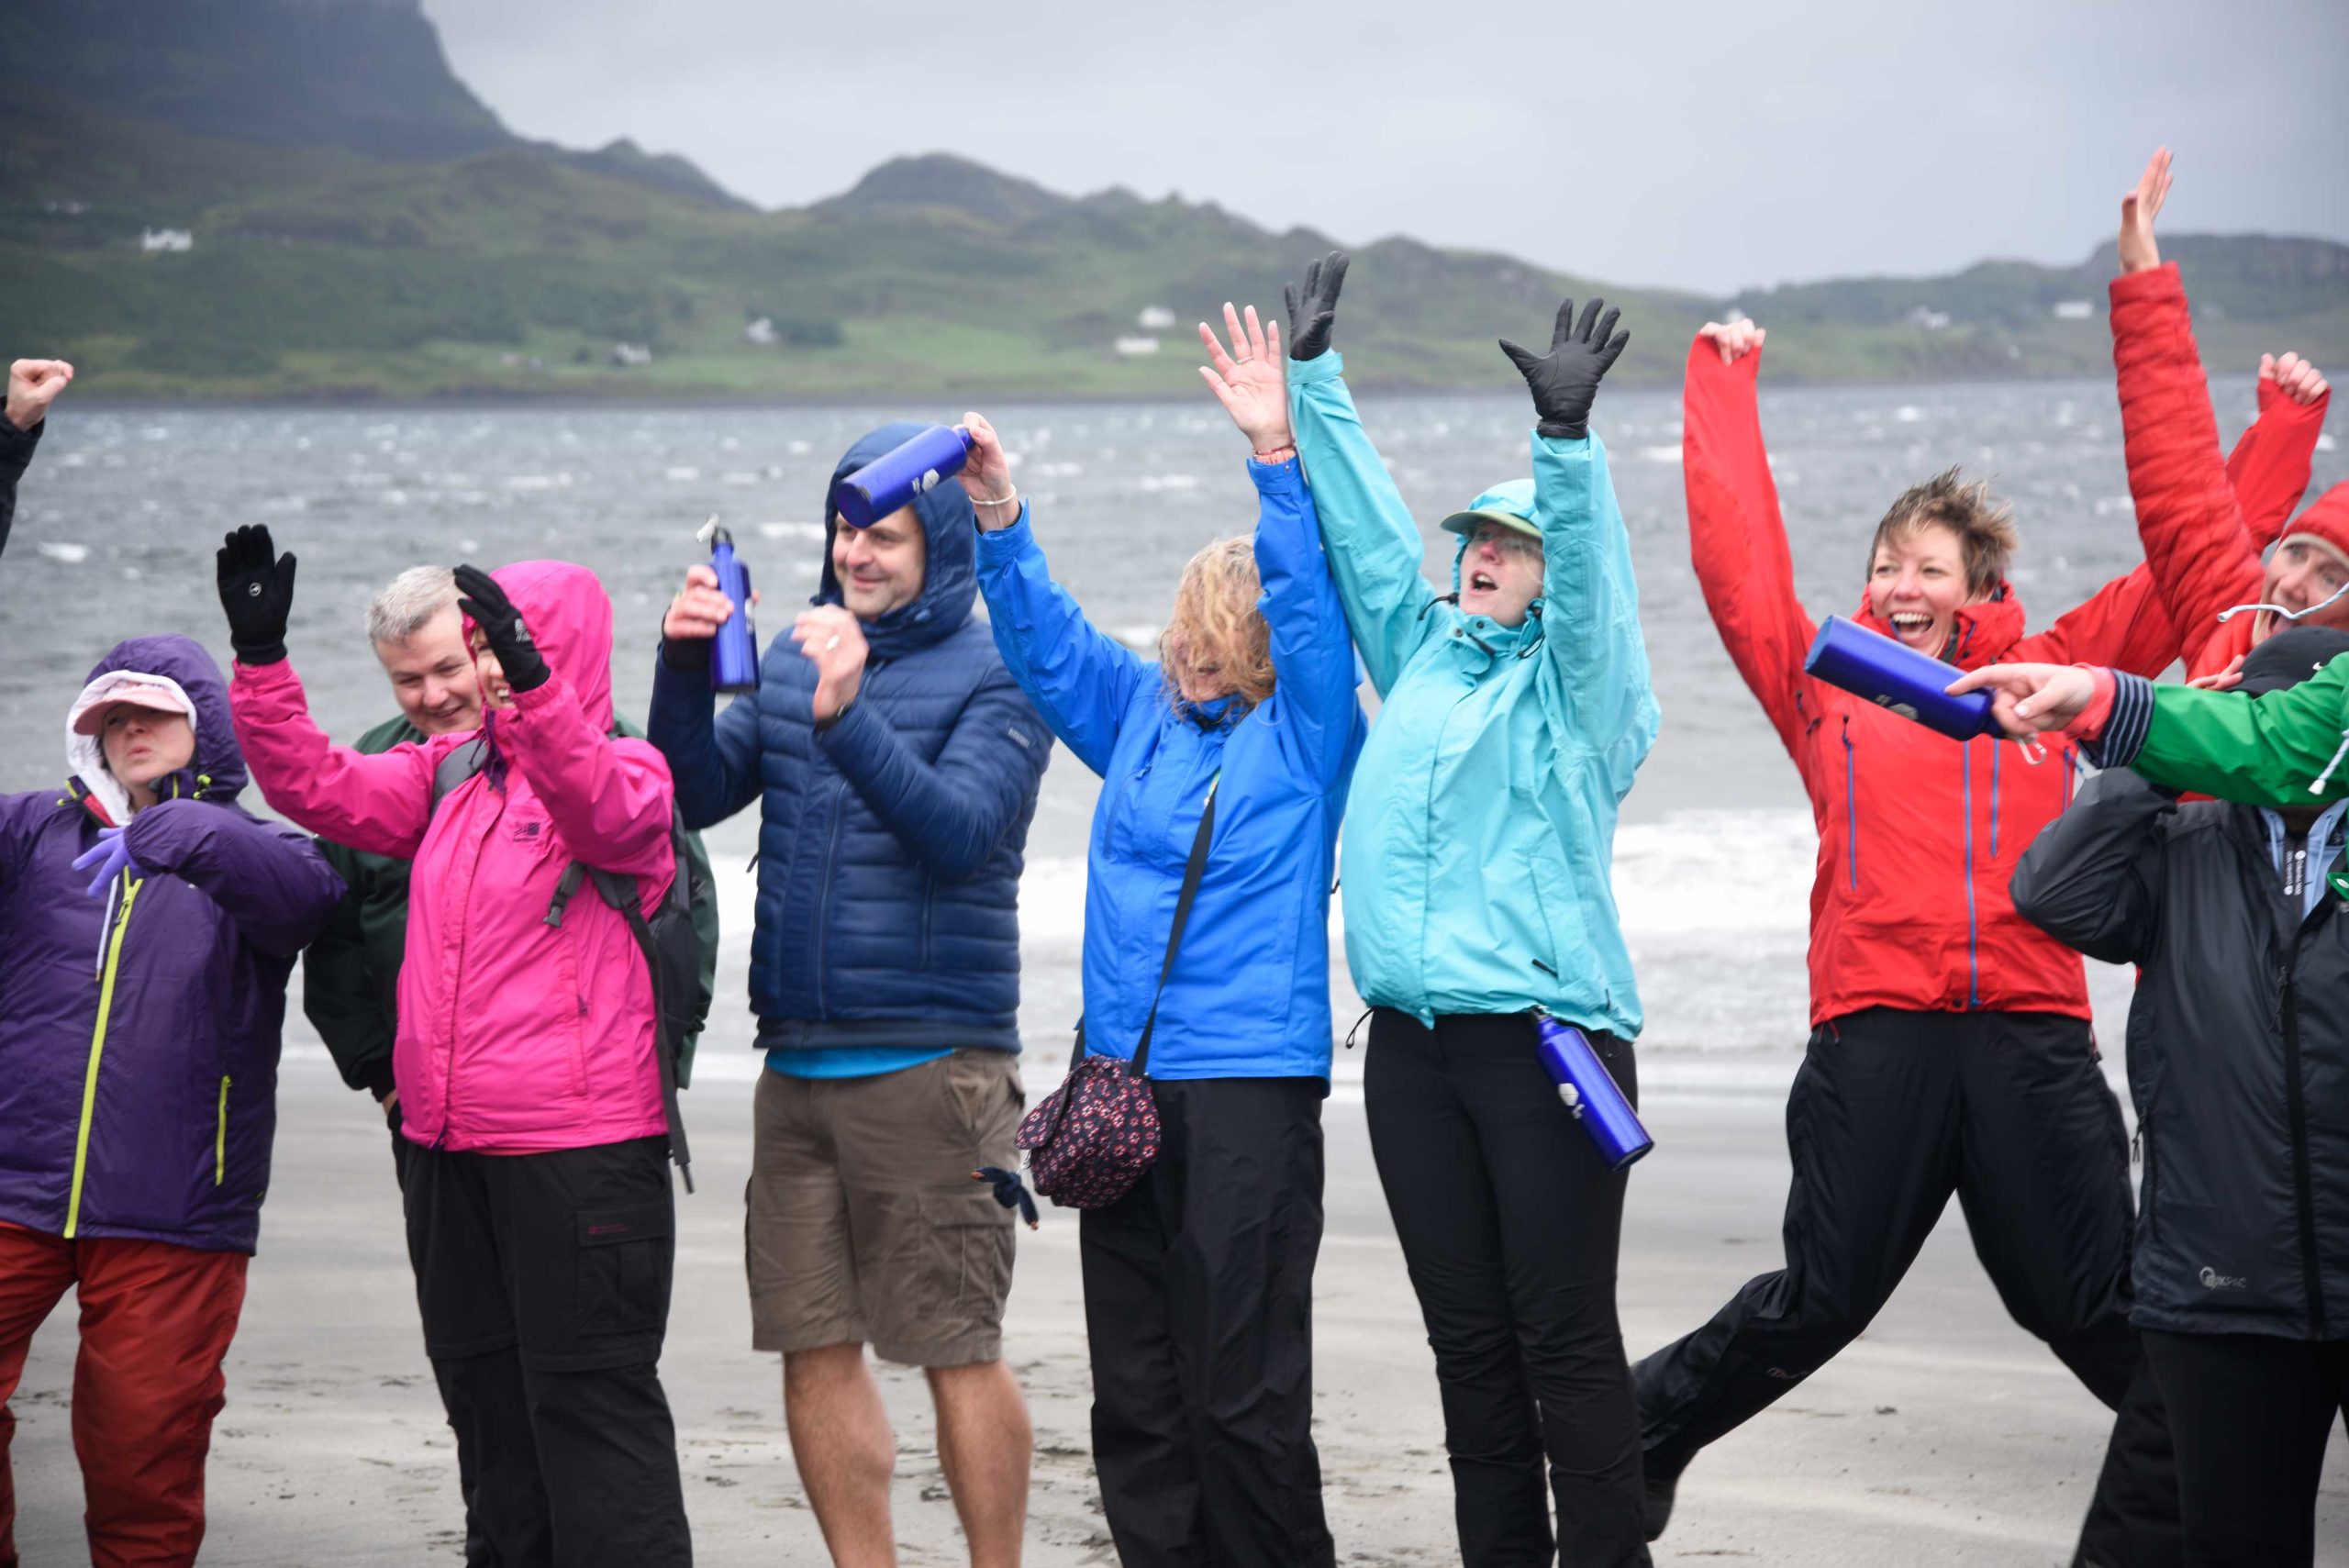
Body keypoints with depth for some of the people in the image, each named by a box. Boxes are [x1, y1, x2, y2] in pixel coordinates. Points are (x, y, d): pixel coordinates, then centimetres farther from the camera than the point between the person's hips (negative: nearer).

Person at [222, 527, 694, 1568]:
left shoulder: (626, 770, -5)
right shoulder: (451, 772, 14)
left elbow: (602, 811, -28)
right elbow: (318, 787, 8)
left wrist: (529, 675, -40)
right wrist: (260, 658, -1)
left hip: (578, 1144, -7)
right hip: (450, 1142, 7)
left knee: (588, 1391, -7)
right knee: (485, 1387, 14)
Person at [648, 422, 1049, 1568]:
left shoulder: (994, 679, -4)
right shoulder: (792, 654, 13)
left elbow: (960, 829, -19)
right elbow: (698, 793, 6)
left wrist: (848, 715, -30)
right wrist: (684, 667, -10)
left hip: (932, 1062, -6)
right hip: (799, 1062, 6)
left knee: (958, 1348, -5)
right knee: (813, 1345, 7)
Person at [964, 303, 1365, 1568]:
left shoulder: (1306, 735, 0)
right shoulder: (1143, 712, 15)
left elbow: (1313, 606, -12)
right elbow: (1046, 640, 14)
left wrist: (1275, 454, -21)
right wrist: (1000, 520, -1)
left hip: (1249, 1084, -6)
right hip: (1118, 1083, 6)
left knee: (1244, 1392, -5)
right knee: (1135, 1390, 9)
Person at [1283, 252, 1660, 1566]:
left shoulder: (1578, 682, 2)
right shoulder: (1423, 654, 17)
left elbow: (1590, 574, -16)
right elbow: (1365, 516, 20)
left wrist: (1569, 439, -30)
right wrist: (1316, 378, 19)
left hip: (1547, 1034, -6)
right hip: (1415, 1045, 6)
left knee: (1566, 1339, -6)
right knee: (1468, 1340, 8)